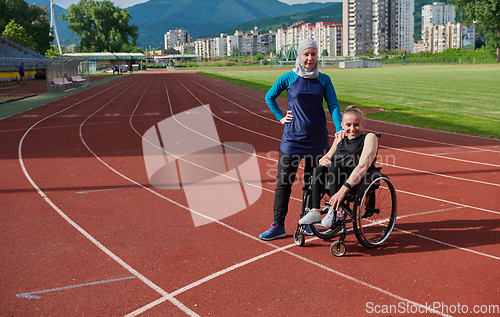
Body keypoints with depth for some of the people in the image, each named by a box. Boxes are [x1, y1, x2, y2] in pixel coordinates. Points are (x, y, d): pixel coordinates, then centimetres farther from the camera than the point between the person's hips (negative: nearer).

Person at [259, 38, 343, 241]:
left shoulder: (324, 80, 4)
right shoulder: (289, 78, 0)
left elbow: (333, 105, 0)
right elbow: (269, 98, 13)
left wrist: (340, 130, -14)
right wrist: (280, 117, 4)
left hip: (317, 138, 2)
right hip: (292, 137, -1)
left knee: (313, 182, 9)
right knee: (283, 182, -3)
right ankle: (278, 226, 3)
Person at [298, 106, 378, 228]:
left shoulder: (369, 138, -4)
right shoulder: (340, 139, 17)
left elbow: (363, 167, -18)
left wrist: (343, 190, -30)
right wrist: (323, 160, -6)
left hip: (359, 182, -5)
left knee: (333, 167, -30)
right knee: (319, 169, -23)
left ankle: (334, 212, -25)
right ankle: (315, 212, -23)